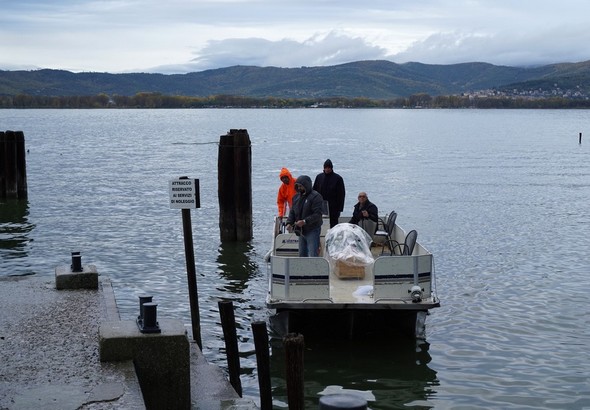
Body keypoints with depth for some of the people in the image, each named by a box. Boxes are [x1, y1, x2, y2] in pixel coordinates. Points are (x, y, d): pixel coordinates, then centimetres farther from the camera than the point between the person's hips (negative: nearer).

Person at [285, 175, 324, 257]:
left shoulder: (315, 196, -11)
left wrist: (305, 221, -26)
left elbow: (317, 214, -19)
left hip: (312, 231, -8)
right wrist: (289, 223, -1)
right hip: (301, 231, 8)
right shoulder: (296, 197, 13)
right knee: (302, 255, 13)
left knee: (313, 256, -13)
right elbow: (292, 212, 17)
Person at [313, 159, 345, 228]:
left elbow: (341, 194, -4)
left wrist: (339, 208, -9)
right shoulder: (319, 177, 6)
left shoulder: (338, 178, -3)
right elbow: (314, 191, 11)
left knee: (333, 223, 1)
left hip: (333, 207, -3)